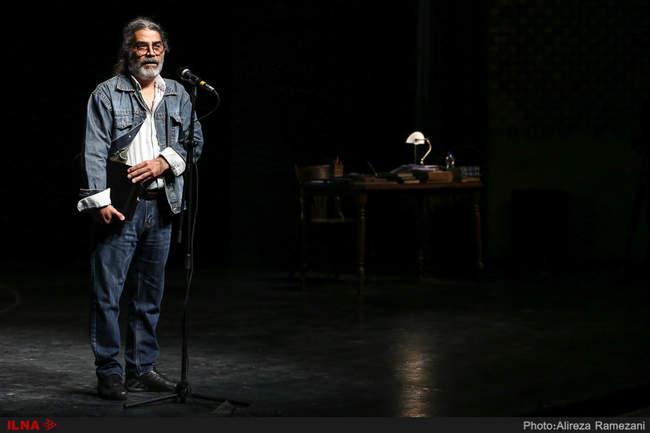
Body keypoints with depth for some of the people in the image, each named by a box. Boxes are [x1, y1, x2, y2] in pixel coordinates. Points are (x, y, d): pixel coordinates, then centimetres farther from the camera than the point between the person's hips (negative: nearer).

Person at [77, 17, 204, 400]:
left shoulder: (178, 94, 14)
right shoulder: (107, 94, 0)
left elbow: (195, 140, 12)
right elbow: (94, 151, -7)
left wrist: (165, 161, -7)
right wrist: (100, 200, -16)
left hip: (161, 206, 5)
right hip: (120, 206, -5)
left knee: (151, 294, 10)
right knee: (108, 292, -5)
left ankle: (142, 369, 20)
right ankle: (109, 372, 4)